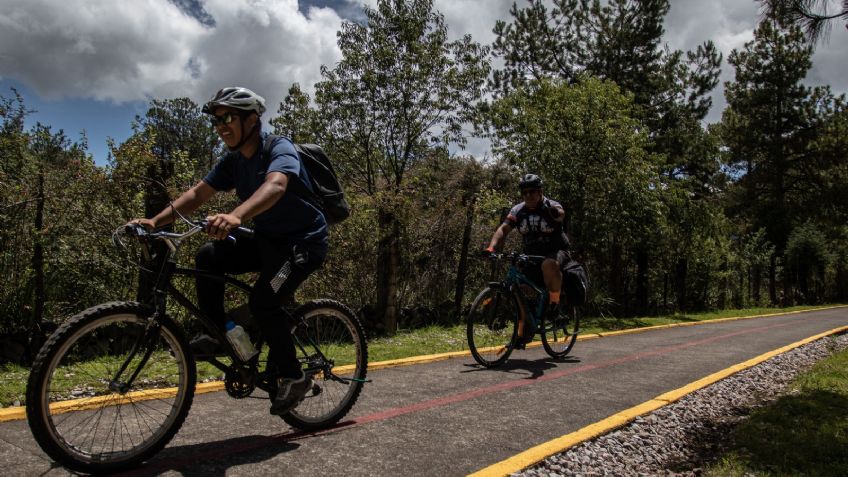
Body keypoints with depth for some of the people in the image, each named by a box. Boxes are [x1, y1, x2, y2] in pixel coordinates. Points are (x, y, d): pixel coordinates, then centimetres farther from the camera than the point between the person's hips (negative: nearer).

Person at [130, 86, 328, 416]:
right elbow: (197, 193, -2)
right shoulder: (232, 162, 4)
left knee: (263, 301, -24)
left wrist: (235, 216, -57)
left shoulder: (279, 149, -18)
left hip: (303, 240, -7)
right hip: (266, 240, 7)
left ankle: (293, 377, -7)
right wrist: (155, 221, -16)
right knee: (208, 257, -11)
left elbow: (274, 186, -39)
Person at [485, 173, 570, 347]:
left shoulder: (551, 206, -10)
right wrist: (491, 247, -29)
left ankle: (554, 302, -17)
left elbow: (561, 214, -34)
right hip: (531, 255, 4)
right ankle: (524, 331, 6)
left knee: (548, 264, -39)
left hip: (556, 251, -4)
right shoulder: (518, 210, -1)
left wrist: (556, 213, -59)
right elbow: (503, 229, -11)